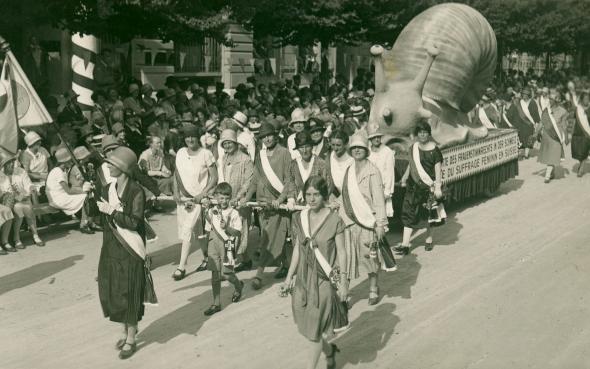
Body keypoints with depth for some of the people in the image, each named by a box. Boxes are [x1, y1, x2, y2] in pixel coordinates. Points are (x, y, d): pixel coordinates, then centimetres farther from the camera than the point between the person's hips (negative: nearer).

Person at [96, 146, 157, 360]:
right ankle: (127, 329, 33)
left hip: (130, 251, -7)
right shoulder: (107, 189, 7)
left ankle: (131, 339, 14)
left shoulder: (136, 191, -13)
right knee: (111, 292, 13)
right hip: (110, 248, 7)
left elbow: (135, 222, -20)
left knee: (129, 294, 1)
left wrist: (112, 211, -22)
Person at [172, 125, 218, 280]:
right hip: (183, 198, 5)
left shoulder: (205, 154, -8)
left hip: (198, 198, -5)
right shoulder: (180, 153, 5)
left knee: (187, 230, -13)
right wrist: (176, 192, 1)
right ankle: (206, 258, 28)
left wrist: (201, 194, -15)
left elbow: (214, 178, -7)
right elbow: (176, 174, 14)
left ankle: (181, 267, -9)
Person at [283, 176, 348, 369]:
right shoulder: (300, 219, 1)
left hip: (325, 279, -5)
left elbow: (341, 252, -7)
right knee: (307, 324, 12)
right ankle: (329, 351, 38)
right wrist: (290, 275, 9)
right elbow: (297, 249, 9)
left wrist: (343, 280, -9)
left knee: (316, 328, 0)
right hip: (304, 278, 5)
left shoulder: (335, 220, -11)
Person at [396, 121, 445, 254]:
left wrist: (438, 187, -13)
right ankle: (405, 245, -2)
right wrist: (404, 179, 23)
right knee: (408, 213, -2)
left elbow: (438, 170, -9)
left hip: (428, 186, -4)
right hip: (413, 185, 5)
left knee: (428, 214, 6)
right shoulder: (413, 148, 8)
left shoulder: (434, 150, -8)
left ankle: (429, 240, 26)